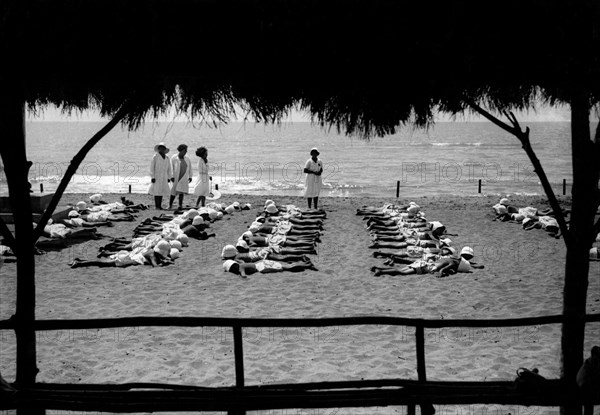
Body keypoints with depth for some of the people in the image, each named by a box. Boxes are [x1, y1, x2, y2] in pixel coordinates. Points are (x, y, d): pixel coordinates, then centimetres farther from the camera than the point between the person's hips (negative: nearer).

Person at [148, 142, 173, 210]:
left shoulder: (167, 158, 10)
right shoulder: (155, 156, -5)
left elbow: (169, 169, 18)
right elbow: (152, 167, -7)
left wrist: (169, 177, 13)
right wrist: (152, 177, -13)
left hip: (164, 178, 5)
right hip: (156, 177, -5)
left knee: (161, 191, 3)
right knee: (156, 191, -8)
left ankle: (160, 206, 9)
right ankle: (157, 206, -5)